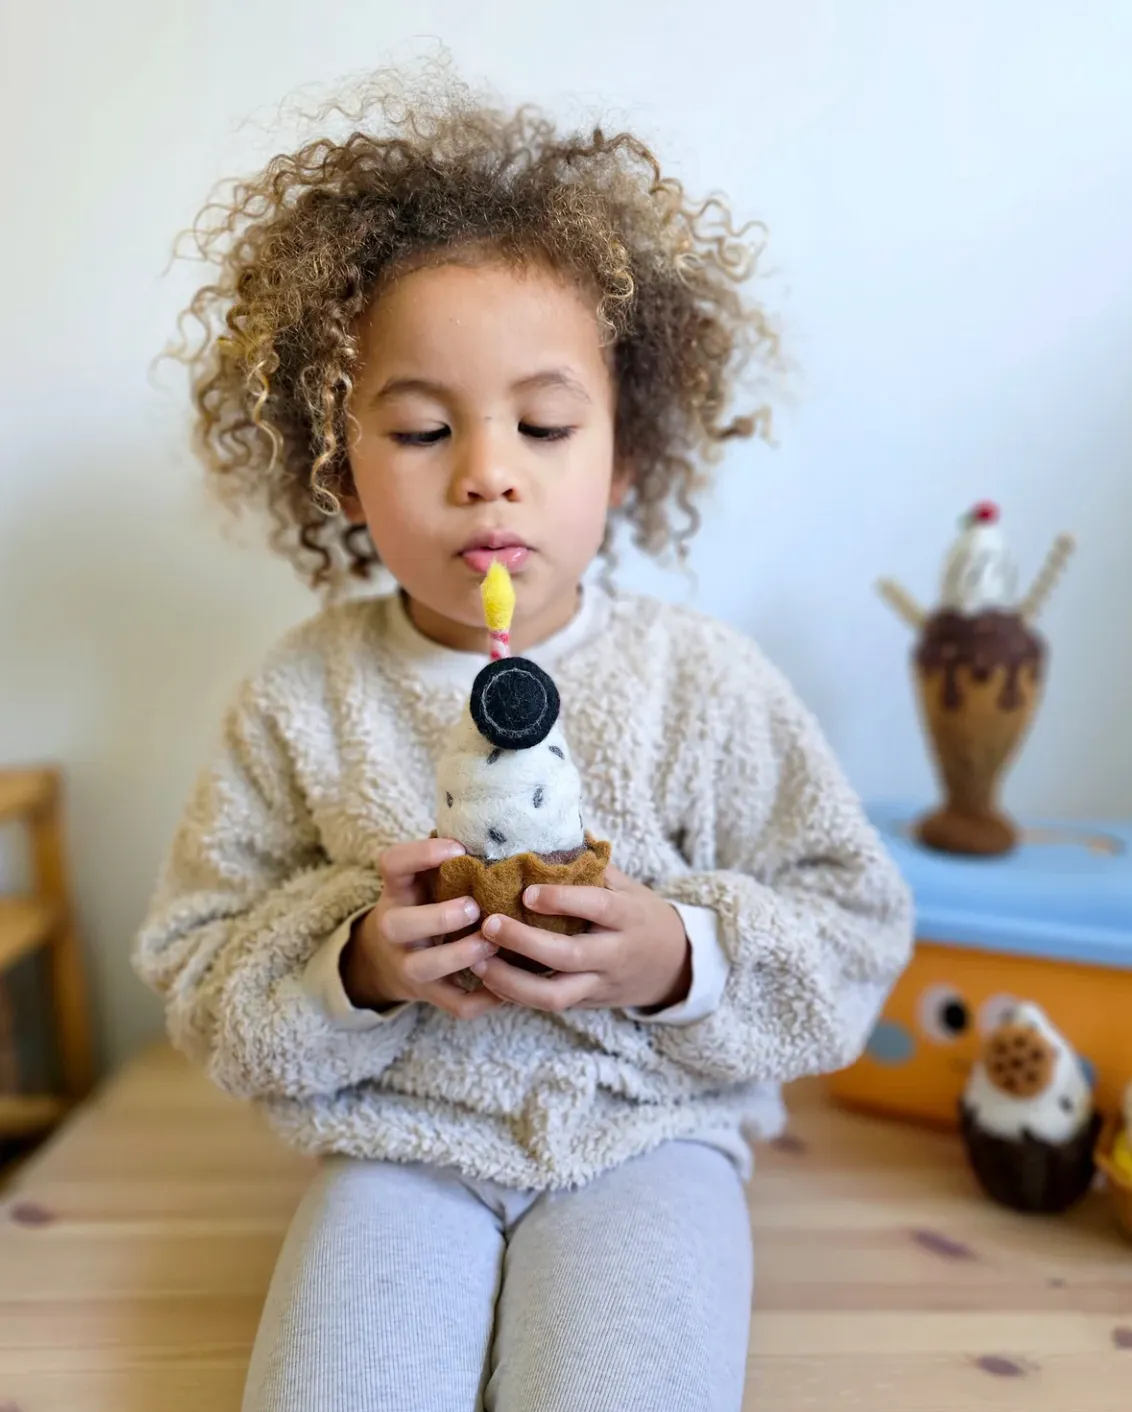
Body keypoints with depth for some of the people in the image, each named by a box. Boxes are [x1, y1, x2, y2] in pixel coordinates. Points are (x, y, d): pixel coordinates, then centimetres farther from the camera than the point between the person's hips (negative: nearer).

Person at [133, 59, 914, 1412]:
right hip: (398, 1139, 1)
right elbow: (202, 973, 1)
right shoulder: (302, 696, -5)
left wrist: (680, 959, -19)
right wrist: (354, 965, -19)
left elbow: (854, 931, -2)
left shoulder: (704, 683, -9)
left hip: (644, 1131, 0)